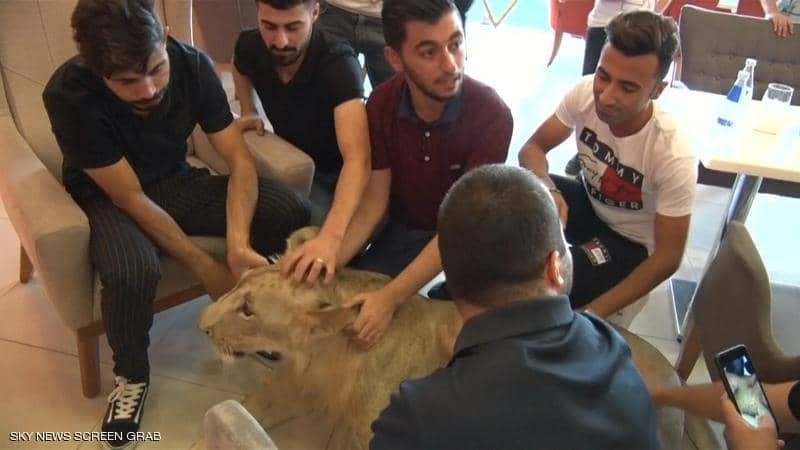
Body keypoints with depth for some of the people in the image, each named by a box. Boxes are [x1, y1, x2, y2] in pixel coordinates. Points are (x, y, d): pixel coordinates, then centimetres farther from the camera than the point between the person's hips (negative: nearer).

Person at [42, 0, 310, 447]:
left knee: (292, 211, -20)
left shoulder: (193, 65, -20)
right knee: (132, 272, -38)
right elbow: (130, 197, -25)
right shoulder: (69, 95, -29)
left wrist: (238, 242, -36)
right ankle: (132, 376, -4)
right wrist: (206, 267, -26)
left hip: (177, 181, 3)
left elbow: (240, 161, -19)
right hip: (108, 197, -3)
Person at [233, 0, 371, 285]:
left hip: (342, 172, -3)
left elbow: (357, 158, -48)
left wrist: (331, 235, -63)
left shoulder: (338, 64, -32)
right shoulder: (250, 47, -15)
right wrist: (248, 111, -2)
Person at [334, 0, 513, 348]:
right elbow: (374, 202, -11)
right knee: (352, 295, -16)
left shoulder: (491, 115, -29)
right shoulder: (381, 105, -15)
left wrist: (391, 297, -39)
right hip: (405, 226, 3)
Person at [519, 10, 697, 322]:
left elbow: (667, 258, -23)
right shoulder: (586, 93, -22)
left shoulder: (674, 156, -32)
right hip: (588, 203, 4)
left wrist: (591, 314, -27)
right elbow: (533, 148, -8)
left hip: (630, 244, -4)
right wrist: (548, 191, -32)